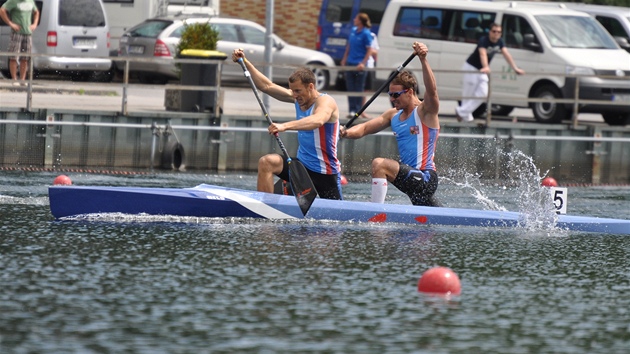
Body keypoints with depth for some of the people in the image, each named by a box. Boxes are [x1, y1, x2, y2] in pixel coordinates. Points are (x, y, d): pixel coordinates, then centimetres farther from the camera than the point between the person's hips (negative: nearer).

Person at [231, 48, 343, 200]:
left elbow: (318, 120, -42)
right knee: (266, 163, -14)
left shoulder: (325, 101, -18)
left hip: (325, 172, -6)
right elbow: (267, 86, 8)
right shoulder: (298, 99, 4)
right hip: (302, 165, 6)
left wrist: (285, 126, -55)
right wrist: (245, 62, 0)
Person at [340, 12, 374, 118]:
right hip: (350, 63, 7)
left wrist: (363, 63, -19)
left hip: (359, 65, -7)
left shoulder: (366, 34, -12)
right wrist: (345, 59, 16)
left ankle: (357, 111, 7)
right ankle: (352, 110, 13)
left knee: (359, 89, 1)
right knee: (350, 88, 8)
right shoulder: (353, 30, 8)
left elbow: (369, 50, -12)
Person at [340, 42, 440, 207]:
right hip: (413, 179, 10)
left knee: (379, 164, -26)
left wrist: (423, 60, -39)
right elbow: (365, 128, 9)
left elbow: (431, 89, -27)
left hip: (425, 178, -10)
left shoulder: (425, 111, -7)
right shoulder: (393, 115, 15)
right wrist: (347, 132, -12)